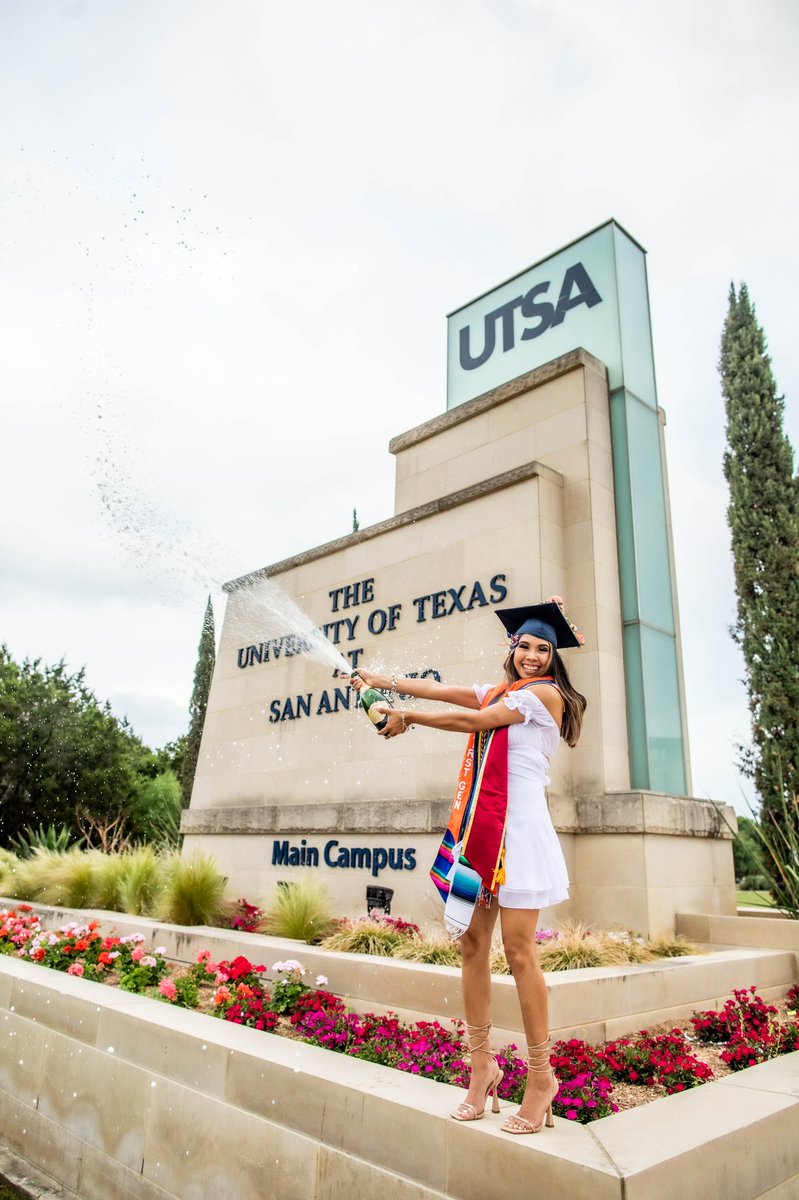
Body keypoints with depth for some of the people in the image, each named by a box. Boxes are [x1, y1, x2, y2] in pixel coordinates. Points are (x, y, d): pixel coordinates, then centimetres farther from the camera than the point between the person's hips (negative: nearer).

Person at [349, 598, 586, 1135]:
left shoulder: (546, 693, -2)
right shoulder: (498, 691, 20)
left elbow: (476, 721, -7)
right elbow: (442, 690, 16)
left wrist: (408, 717, -1)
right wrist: (385, 681, 12)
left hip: (519, 826, -6)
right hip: (478, 825, 7)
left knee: (518, 949, -6)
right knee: (473, 943, 5)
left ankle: (542, 1075, 8)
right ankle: (482, 1063, 17)